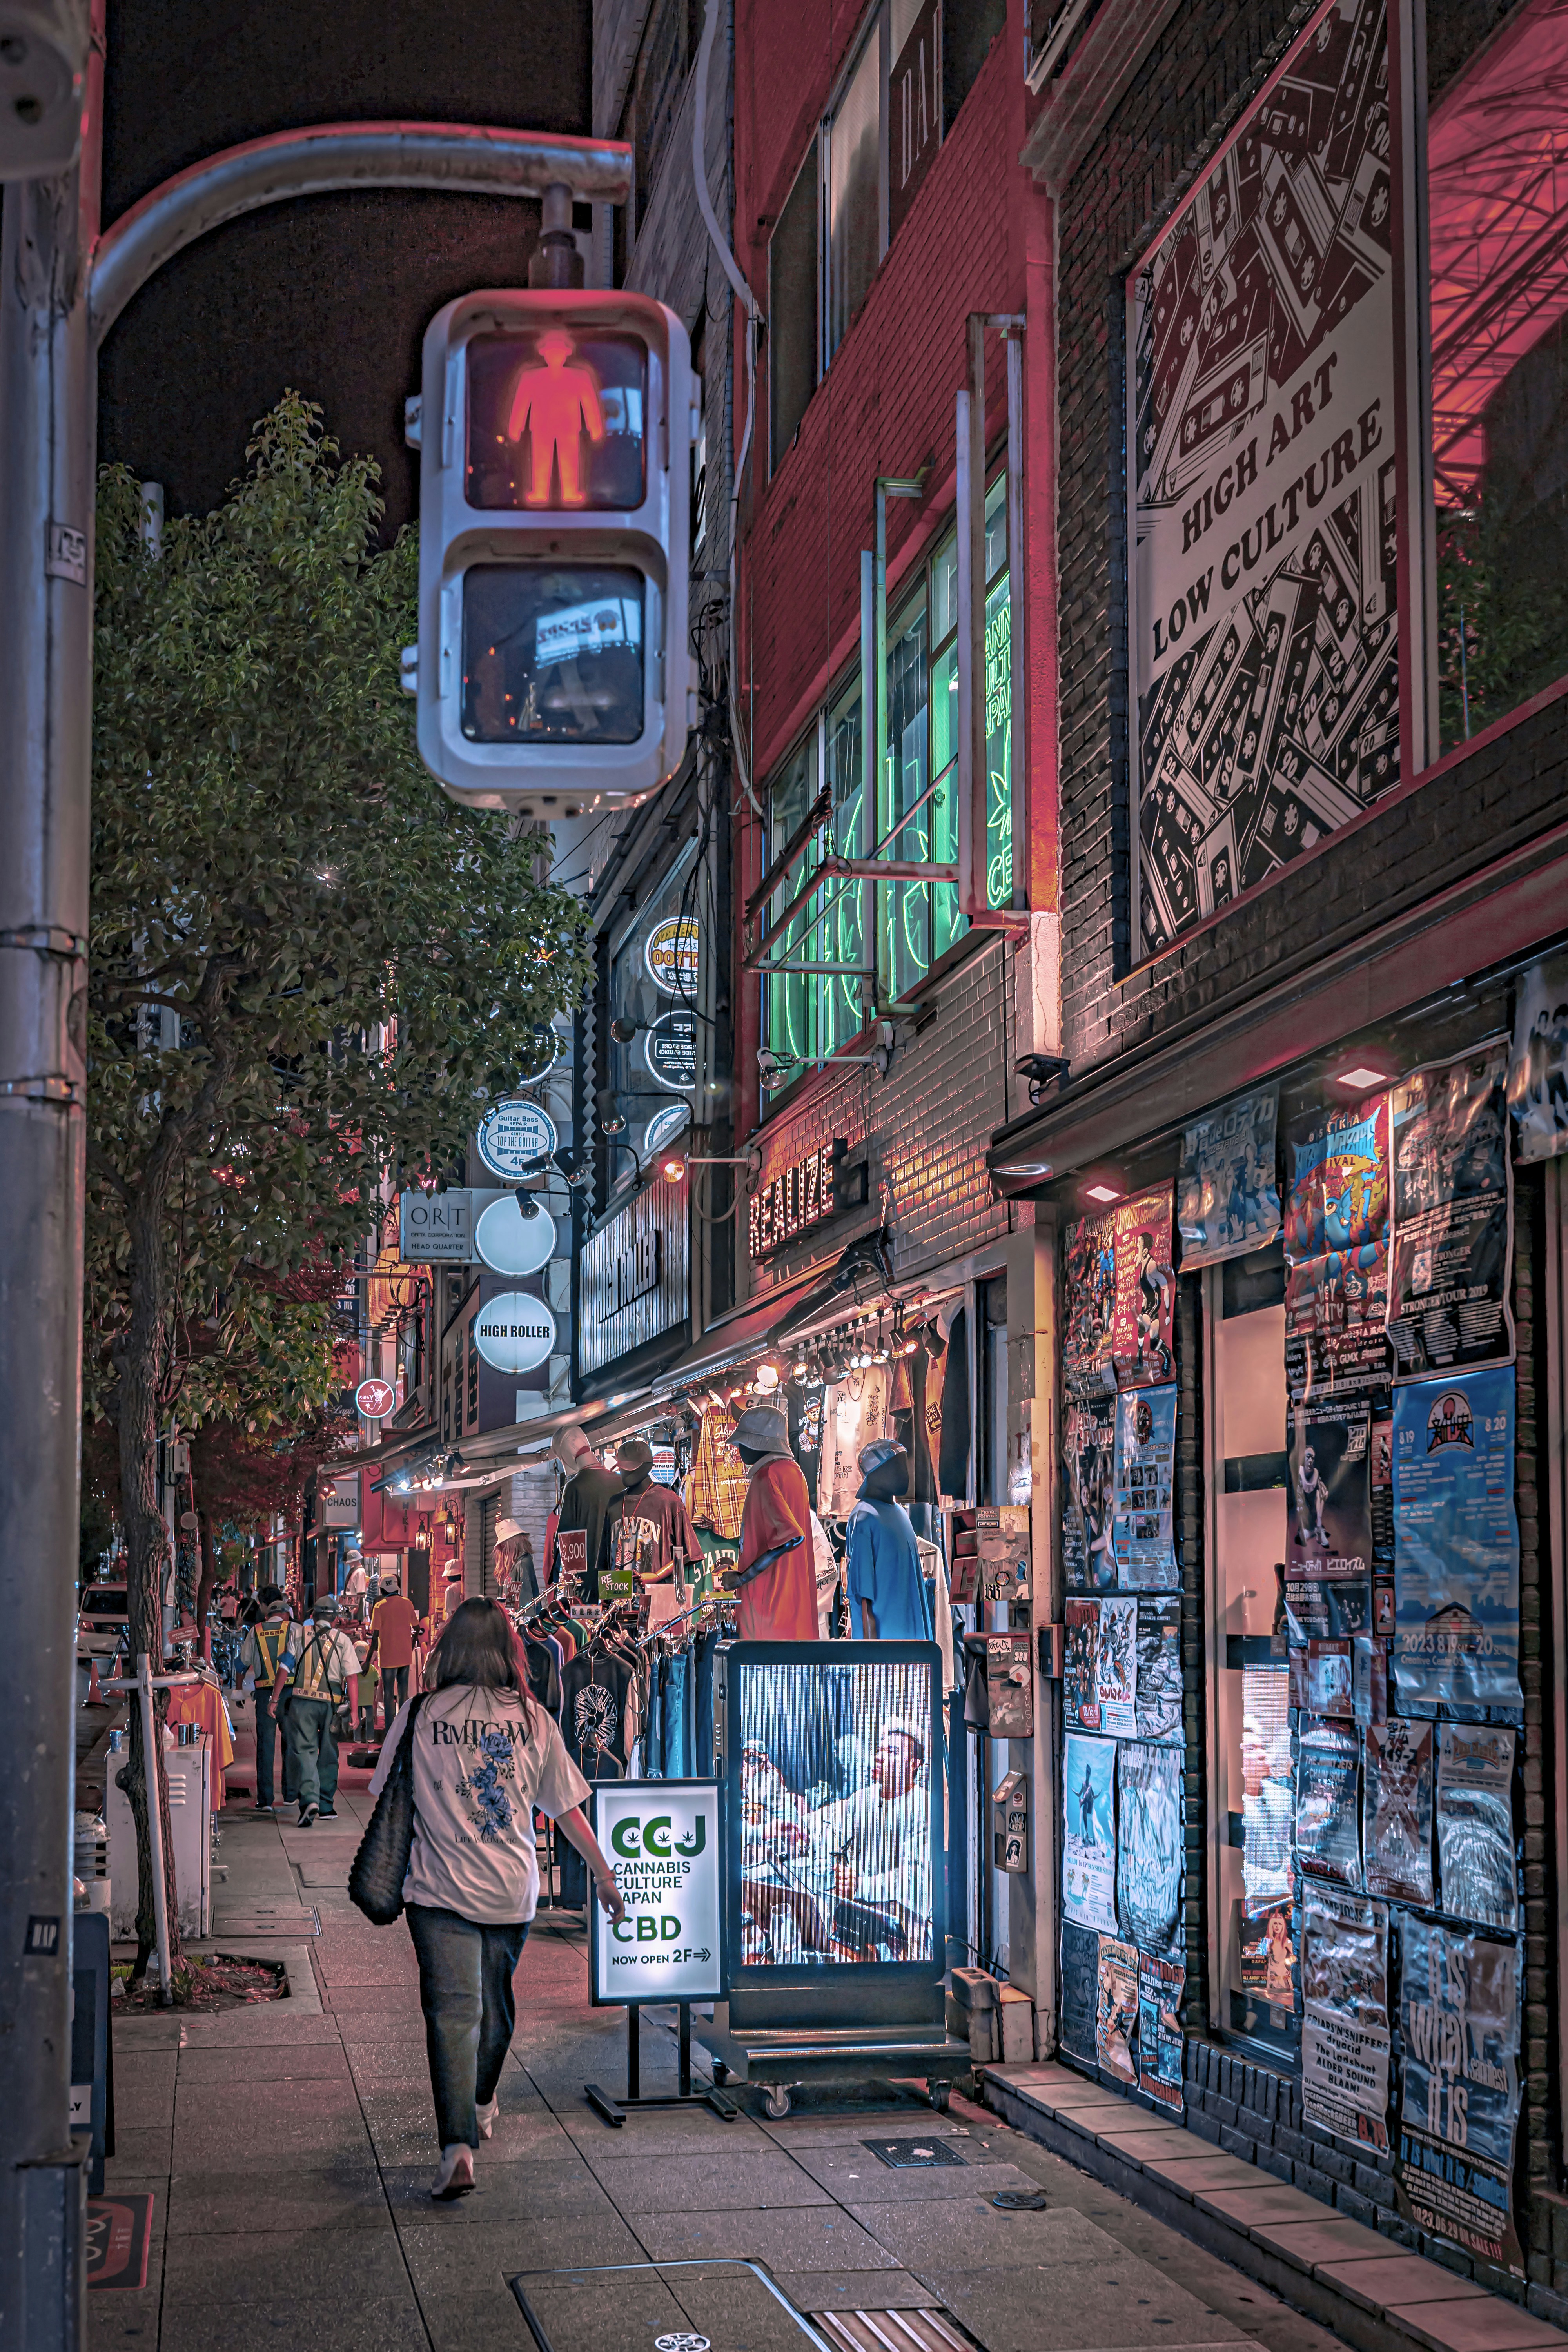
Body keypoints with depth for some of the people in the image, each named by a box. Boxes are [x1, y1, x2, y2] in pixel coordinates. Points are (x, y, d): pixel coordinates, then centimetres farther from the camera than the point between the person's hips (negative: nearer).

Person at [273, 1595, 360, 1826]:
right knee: (328, 1755, 13)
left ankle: (310, 1799, -24)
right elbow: (352, 1677, -2)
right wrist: (354, 1710, -2)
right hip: (331, 1703, 1)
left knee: (305, 1751, -3)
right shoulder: (343, 1641, 4)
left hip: (302, 1702, 0)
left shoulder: (299, 1634, 6)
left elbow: (285, 1669, 4)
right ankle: (326, 1807, 21)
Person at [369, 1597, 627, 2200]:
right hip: (511, 1889, 3)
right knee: (496, 2000, 23)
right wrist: (604, 1875, 15)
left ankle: (458, 2147, -20)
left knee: (453, 2010, -7)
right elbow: (566, 1806, 4)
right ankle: (481, 2106, 45)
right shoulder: (532, 1718, -1)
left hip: (440, 1888, -3)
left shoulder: (420, 1714, -5)